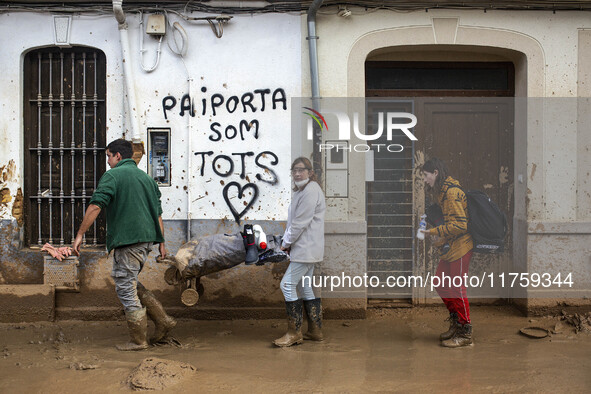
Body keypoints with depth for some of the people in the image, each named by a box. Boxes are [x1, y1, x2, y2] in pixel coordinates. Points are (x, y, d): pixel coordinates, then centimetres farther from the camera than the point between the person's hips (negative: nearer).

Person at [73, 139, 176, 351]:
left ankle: (138, 340, 7)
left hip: (127, 240, -8)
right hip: (146, 239, 8)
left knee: (126, 288, 1)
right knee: (130, 282, 21)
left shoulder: (112, 176, -4)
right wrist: (161, 242, 22)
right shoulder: (146, 178, 18)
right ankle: (163, 320, 16)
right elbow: (158, 213, 19)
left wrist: (80, 234, -11)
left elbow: (95, 207, -14)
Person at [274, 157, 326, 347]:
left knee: (288, 285, -10)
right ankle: (315, 331, 20)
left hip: (306, 248, -11)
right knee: (305, 287, 13)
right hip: (305, 248, 11)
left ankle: (294, 333, -3)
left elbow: (301, 222, -19)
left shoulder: (311, 191, -16)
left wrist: (286, 242, -10)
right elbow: (293, 221, 20)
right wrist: (288, 242, 7)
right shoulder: (301, 191, 18)